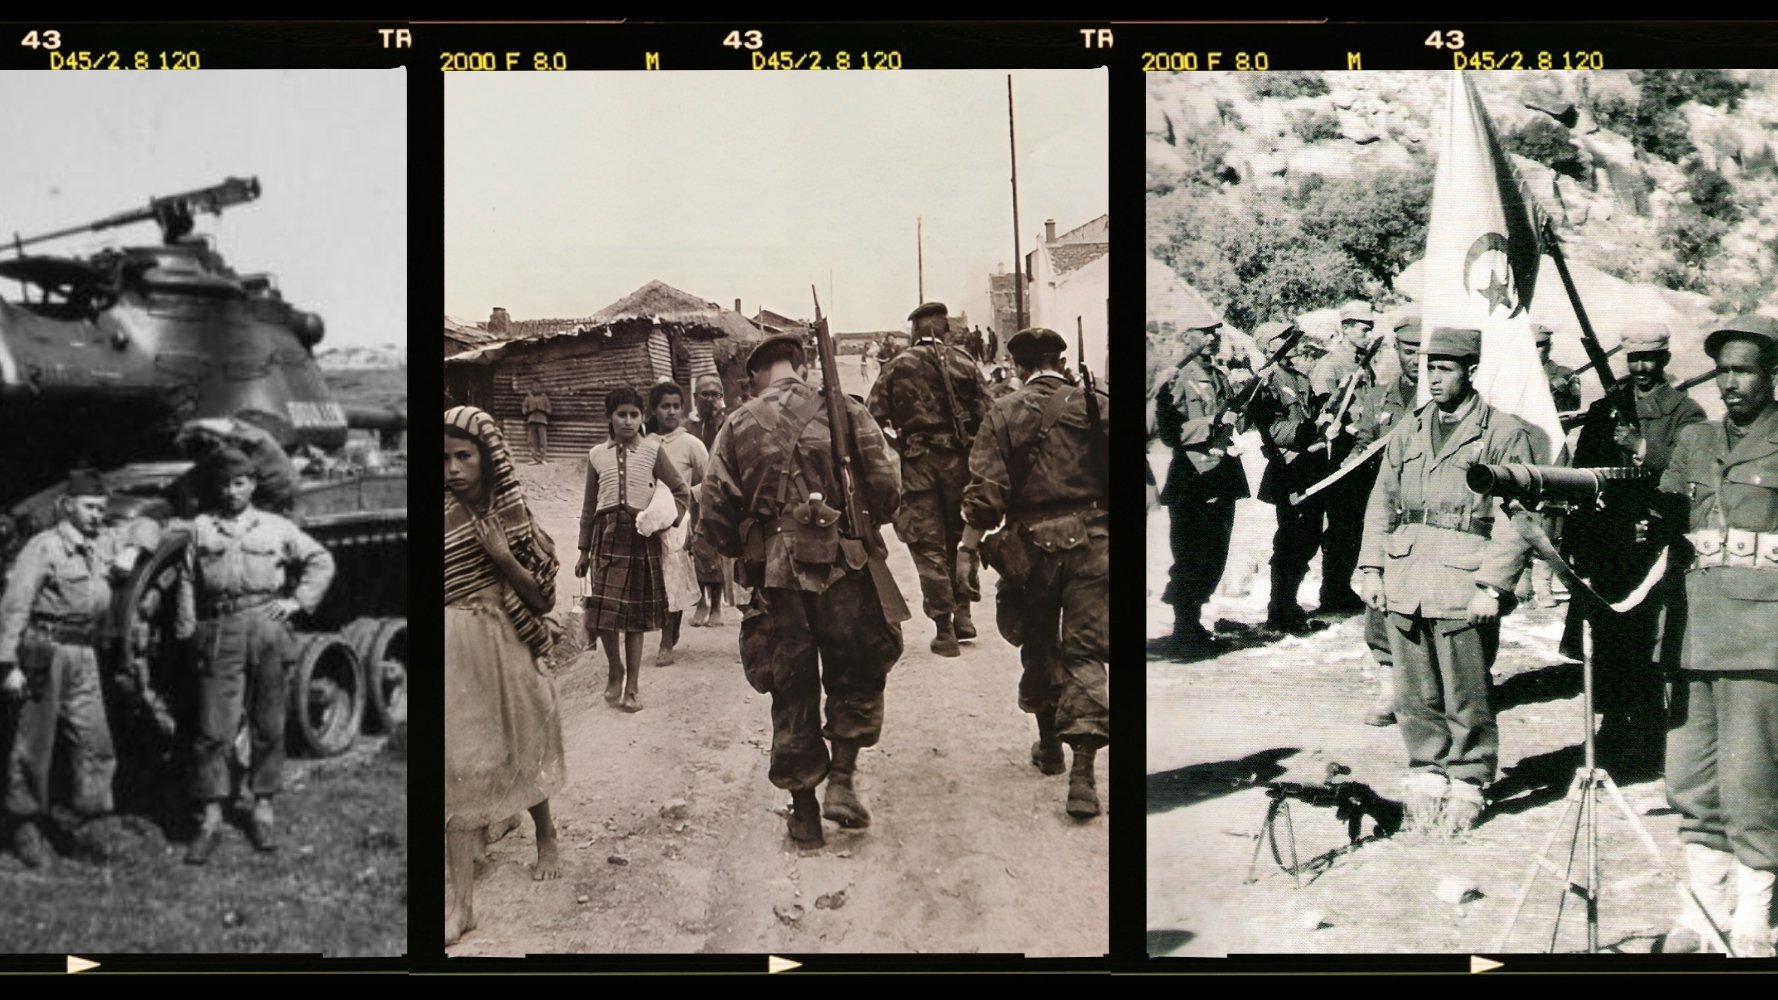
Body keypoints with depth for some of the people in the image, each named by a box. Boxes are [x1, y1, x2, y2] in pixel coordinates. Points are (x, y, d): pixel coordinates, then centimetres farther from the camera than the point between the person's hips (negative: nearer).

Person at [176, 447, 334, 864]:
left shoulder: (276, 528, 10)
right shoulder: (202, 527, 10)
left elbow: (321, 561, 16)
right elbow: (188, 583, 10)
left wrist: (298, 600, 5)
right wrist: (187, 634, 4)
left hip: (268, 630, 1)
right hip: (220, 632, 0)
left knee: (269, 728, 5)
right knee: (213, 730, -4)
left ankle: (263, 810, 17)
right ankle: (211, 821, 2)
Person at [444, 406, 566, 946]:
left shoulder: (515, 518, -3)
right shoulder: (446, 517, -7)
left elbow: (544, 599, -4)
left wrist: (502, 556, -15)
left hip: (508, 650, 2)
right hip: (456, 654, -1)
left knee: (522, 753, 18)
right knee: (460, 767, -5)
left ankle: (546, 838, 44)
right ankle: (458, 901, -5)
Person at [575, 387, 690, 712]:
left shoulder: (652, 450, 3)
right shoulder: (597, 455, 9)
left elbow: (682, 492, 7)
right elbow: (589, 506, 14)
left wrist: (669, 519, -9)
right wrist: (584, 551, 13)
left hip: (641, 534, -1)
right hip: (607, 533, 1)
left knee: (636, 613, 2)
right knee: (603, 610, -6)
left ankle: (632, 685, 11)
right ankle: (615, 672, 17)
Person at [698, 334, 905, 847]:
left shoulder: (737, 427, 3)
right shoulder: (845, 412, -1)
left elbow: (713, 514, 1)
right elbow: (887, 487, -6)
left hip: (775, 575, 2)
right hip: (844, 569, -2)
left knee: (791, 693, 10)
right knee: (857, 676, 17)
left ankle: (803, 811, 16)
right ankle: (842, 781, 5)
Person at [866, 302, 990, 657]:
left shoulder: (897, 367, 2)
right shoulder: (964, 364, 2)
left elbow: (875, 418, -4)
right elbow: (986, 415, -2)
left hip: (917, 465, -1)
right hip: (959, 461, 1)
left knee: (928, 546, 2)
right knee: (959, 538, 19)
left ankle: (944, 630, 1)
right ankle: (962, 612, 18)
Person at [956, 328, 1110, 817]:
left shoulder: (1005, 414, -3)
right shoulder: (1097, 408, 0)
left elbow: (985, 488, -10)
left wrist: (967, 548, -8)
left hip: (1032, 545, 0)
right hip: (1092, 542, 0)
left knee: (1039, 646, 19)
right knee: (1084, 652, 0)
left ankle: (1049, 744, 34)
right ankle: (1082, 772, -11)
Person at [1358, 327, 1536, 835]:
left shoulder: (1504, 433, -2)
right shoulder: (1409, 434, 15)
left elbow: (1516, 519, -6)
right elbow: (1382, 503, 18)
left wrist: (1492, 585, -13)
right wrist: (1372, 568, 8)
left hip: (1463, 588, -5)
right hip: (1404, 587, 5)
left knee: (1466, 698, 0)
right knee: (1416, 696, 9)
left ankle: (1467, 785, 12)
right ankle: (1426, 774, 21)